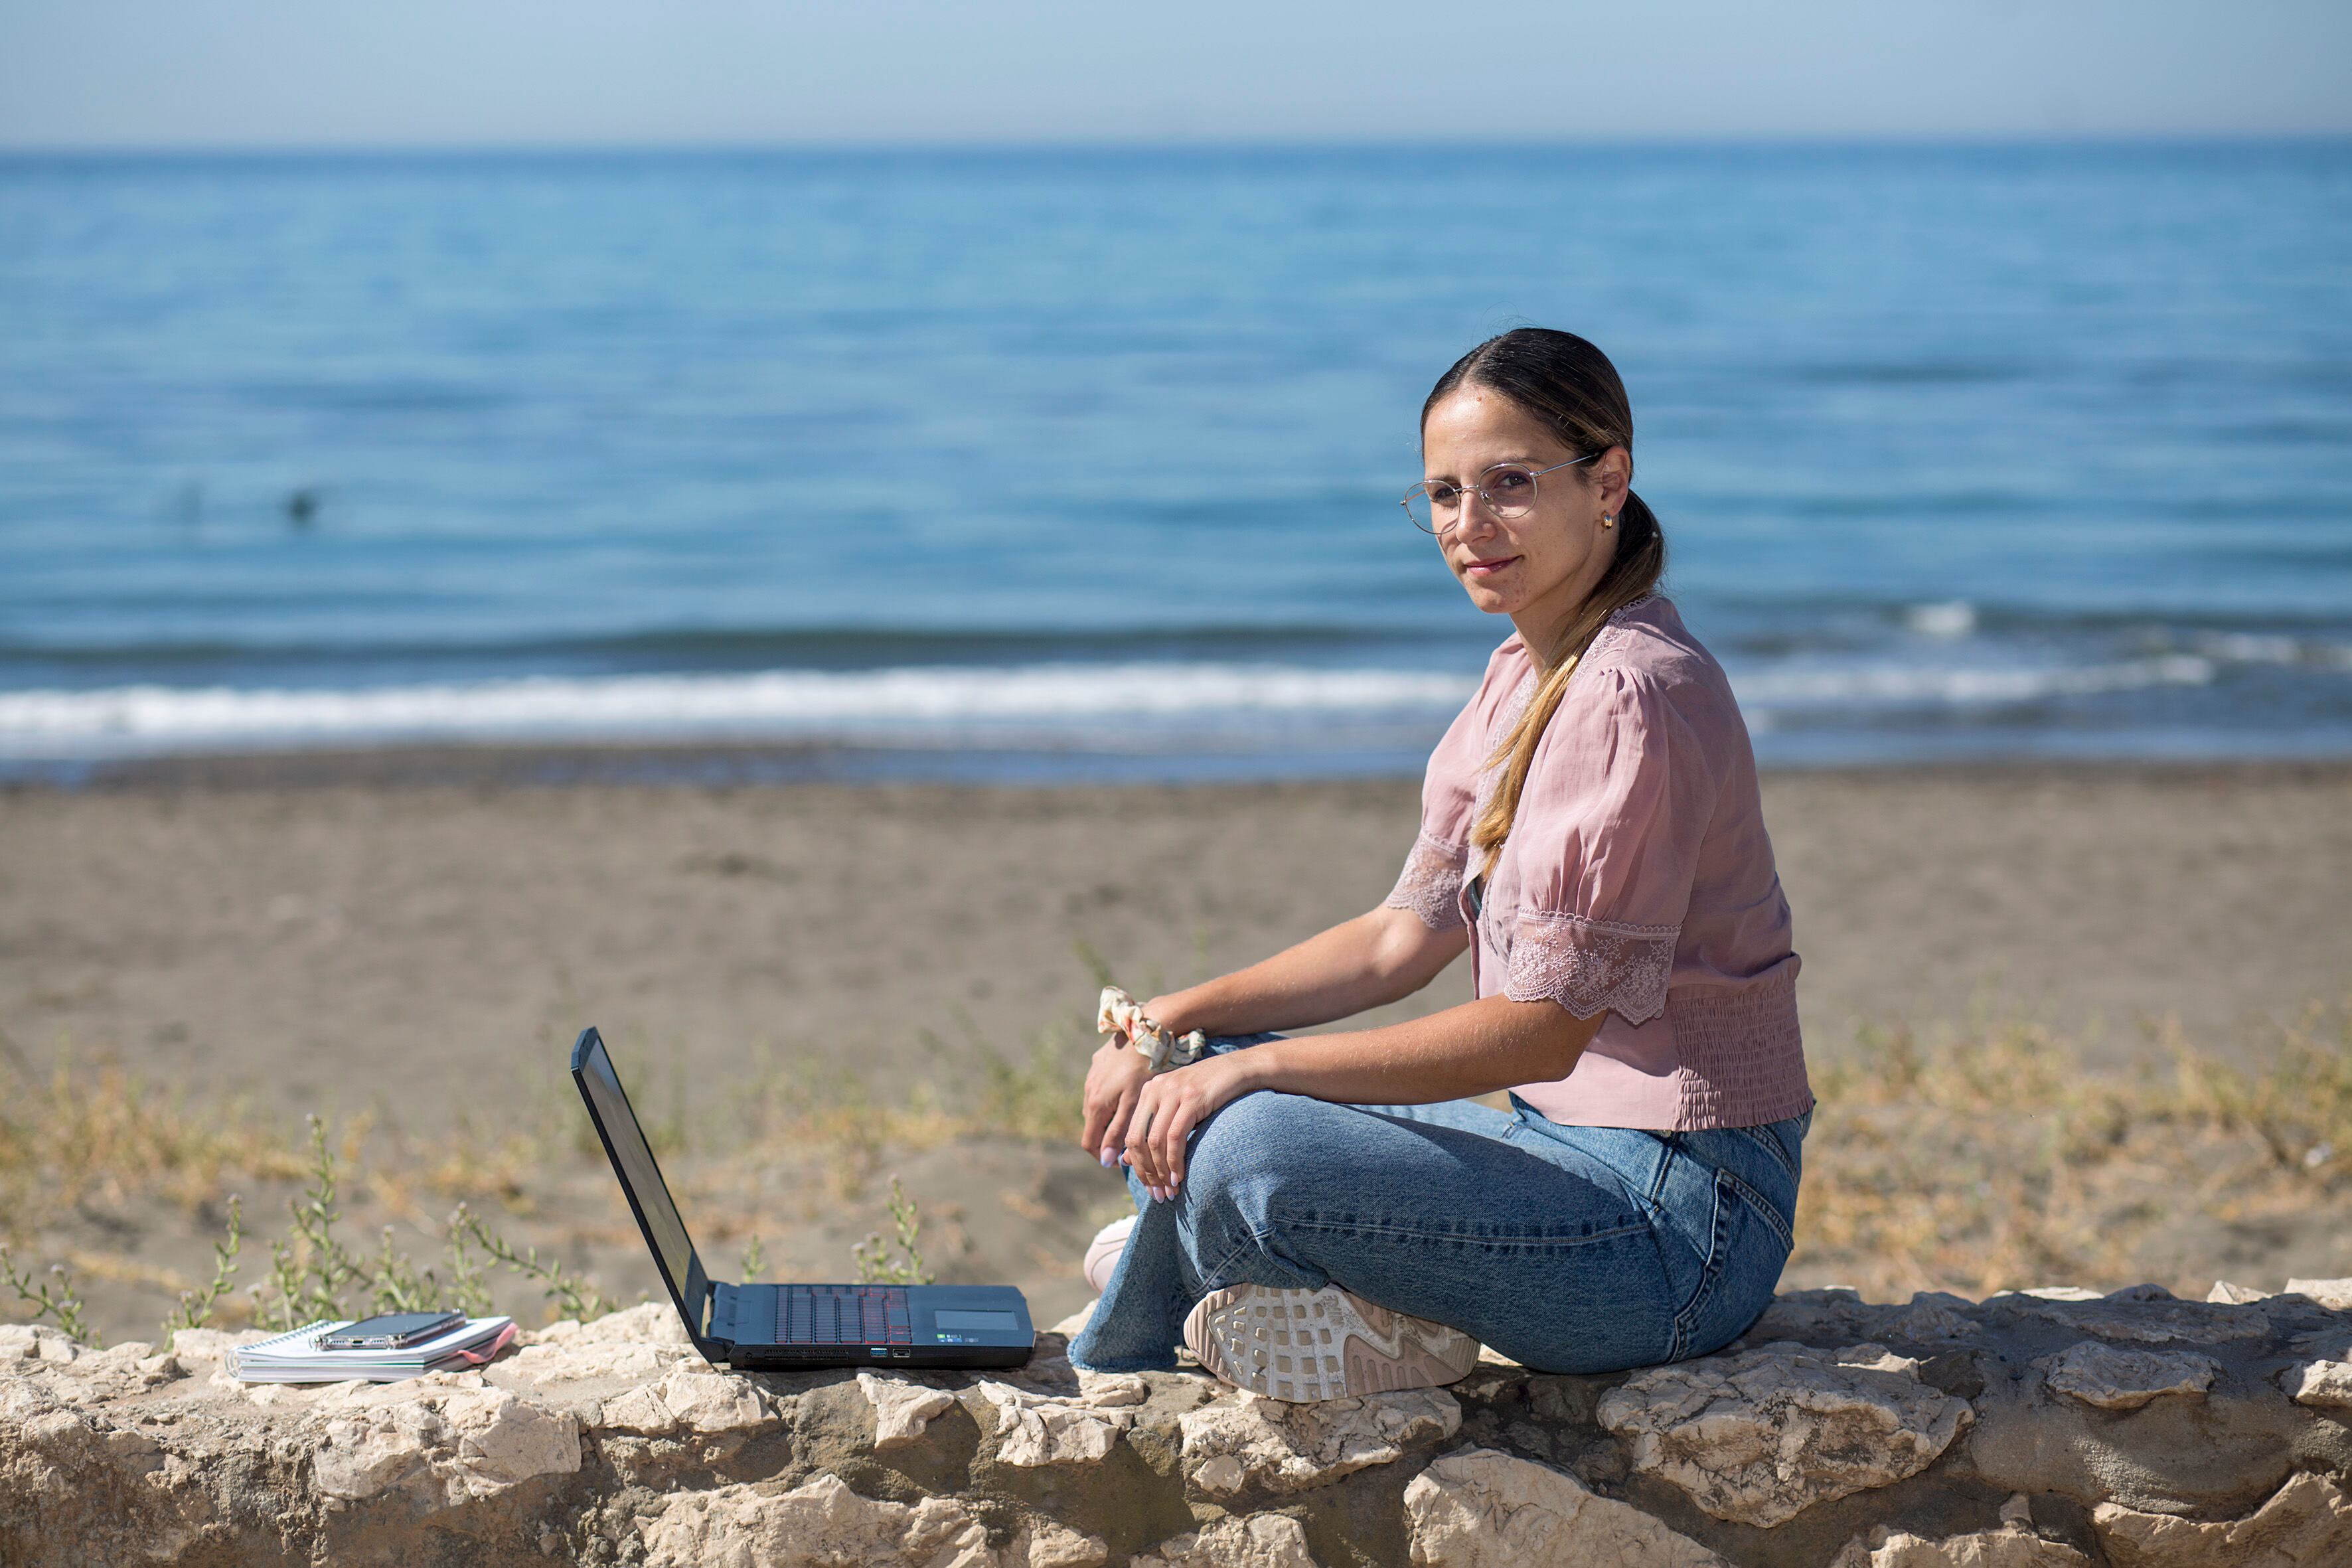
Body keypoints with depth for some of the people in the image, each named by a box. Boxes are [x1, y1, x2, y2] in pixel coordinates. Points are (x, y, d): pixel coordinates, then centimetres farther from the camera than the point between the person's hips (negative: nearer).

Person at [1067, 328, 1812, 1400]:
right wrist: (1176, 1021, 1)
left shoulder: (1629, 696, -19)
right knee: (1182, 1083, 8)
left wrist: (1252, 1065, -22)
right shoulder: (1527, 674, 12)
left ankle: (1130, 1353, 1)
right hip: (1577, 1145, 10)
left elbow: (1543, 1027, -23)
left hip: (1682, 1224, -10)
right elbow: (1408, 936, 12)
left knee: (1247, 1155, -27)